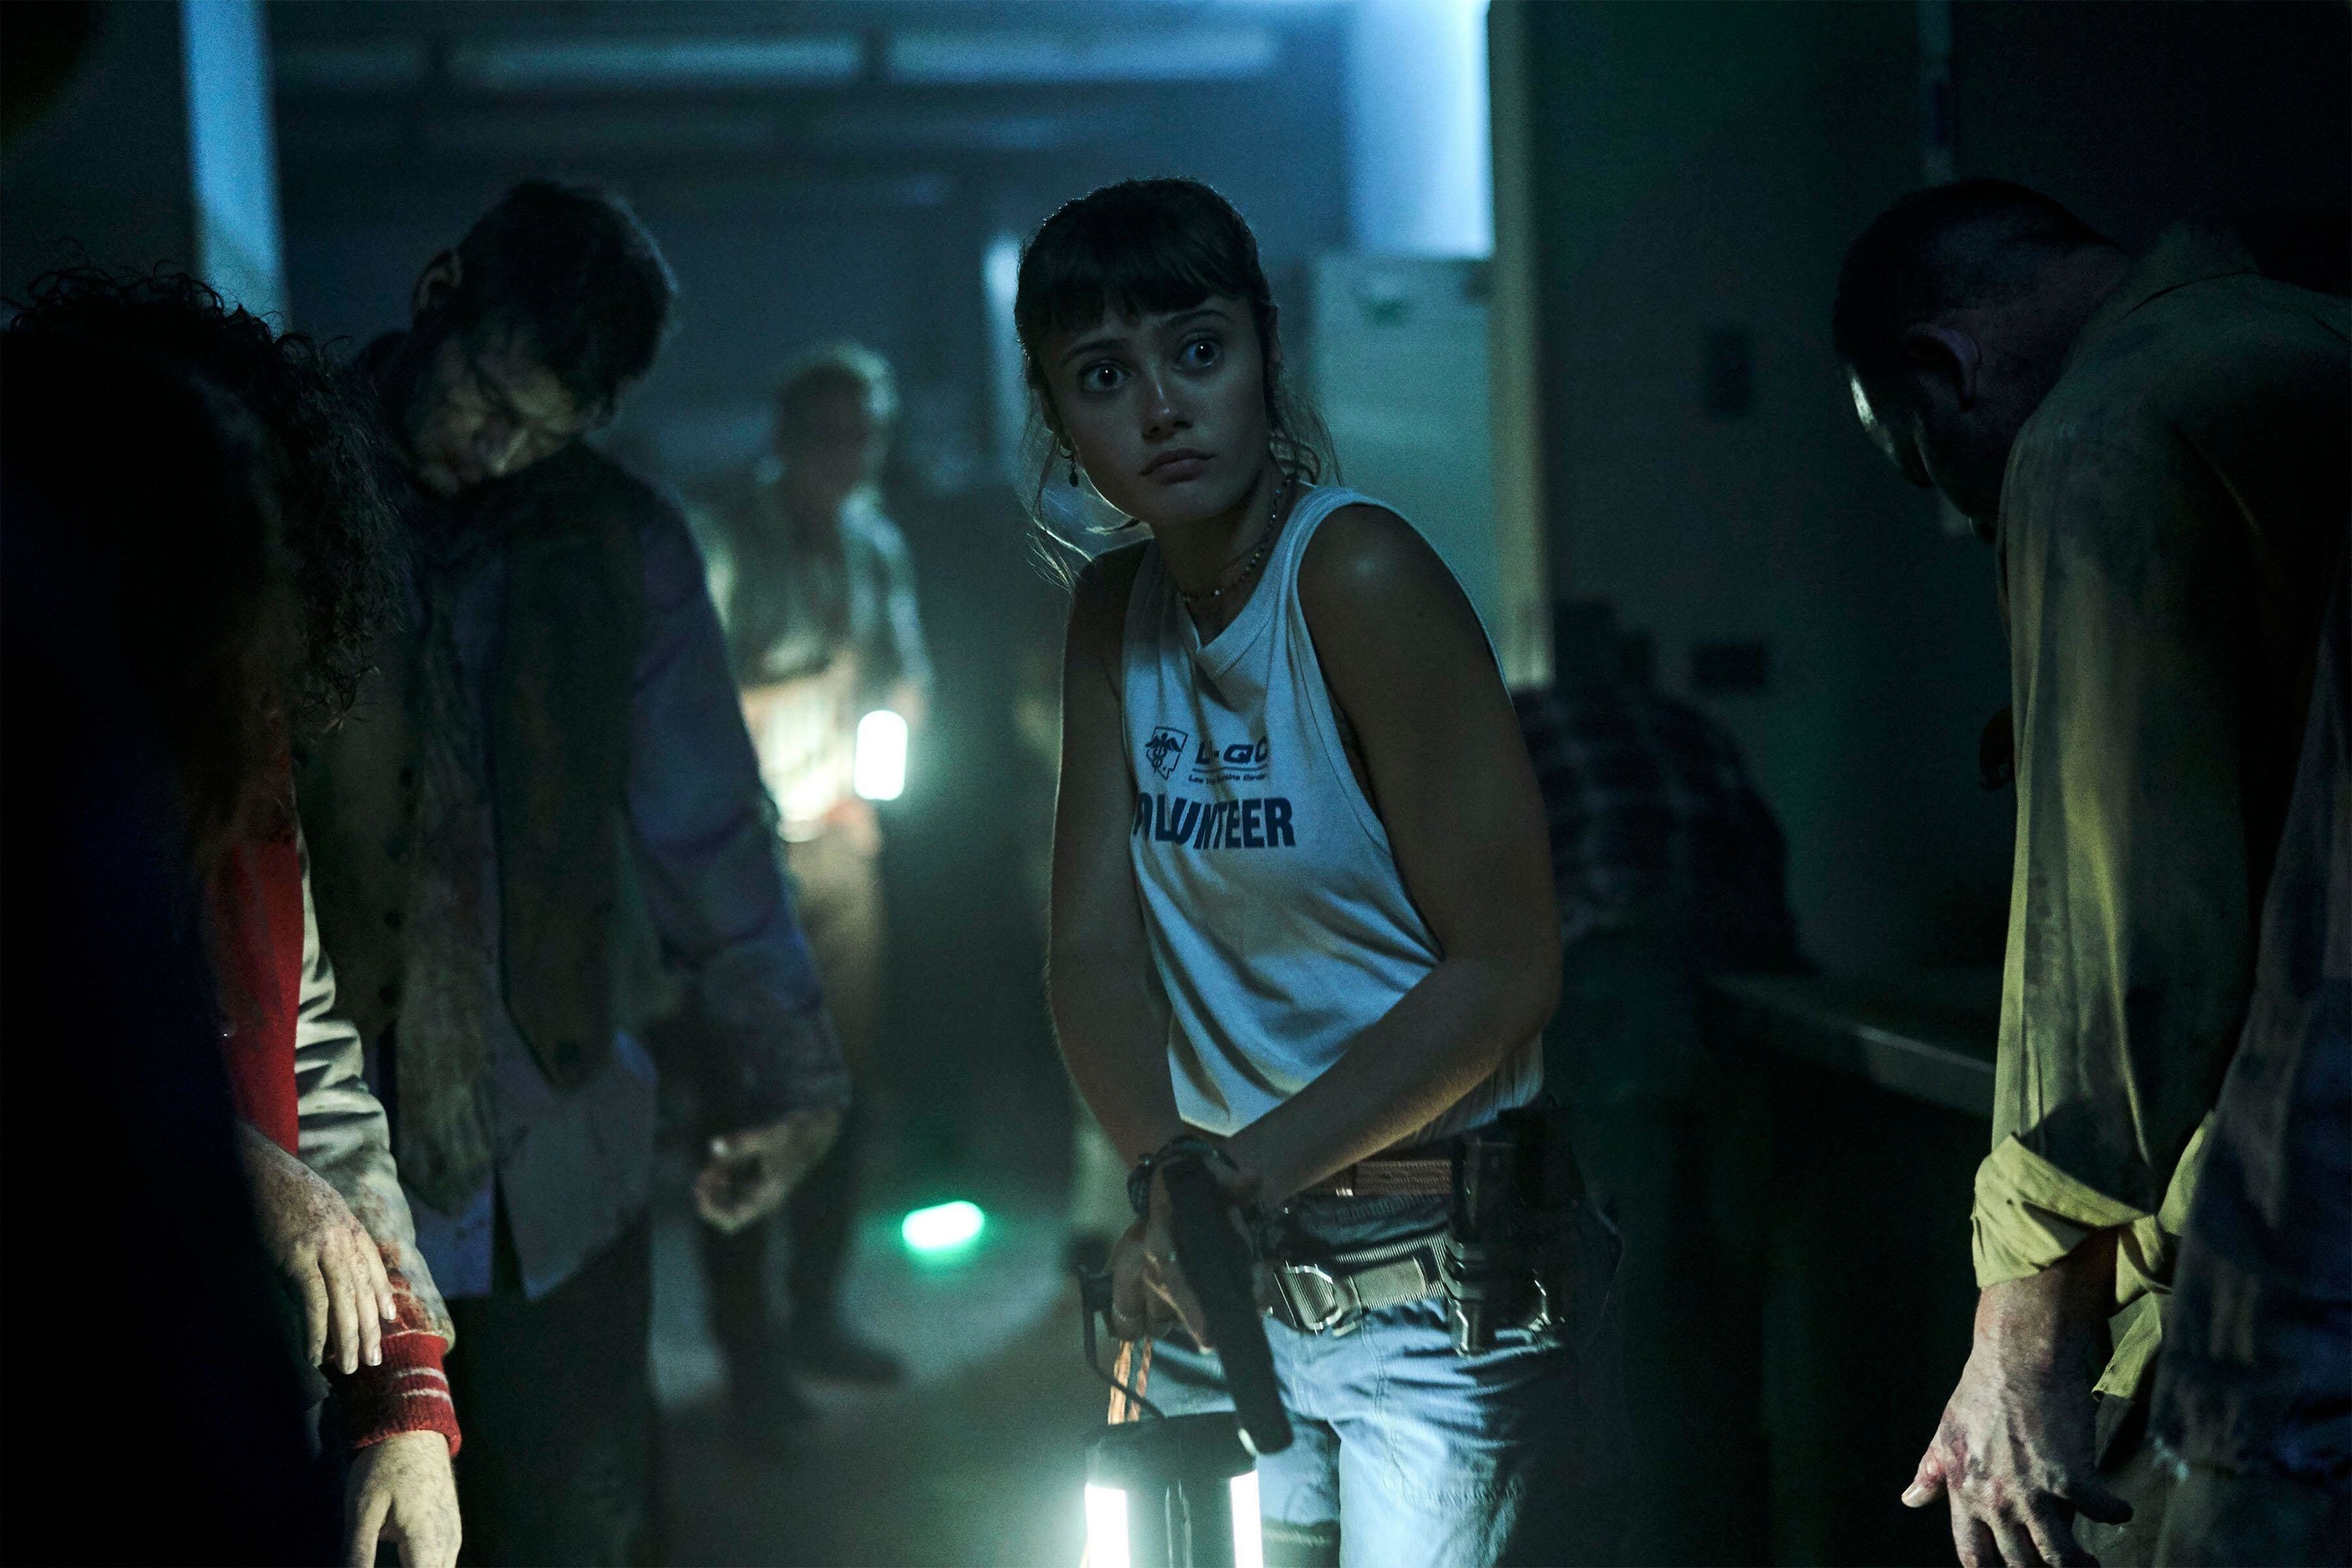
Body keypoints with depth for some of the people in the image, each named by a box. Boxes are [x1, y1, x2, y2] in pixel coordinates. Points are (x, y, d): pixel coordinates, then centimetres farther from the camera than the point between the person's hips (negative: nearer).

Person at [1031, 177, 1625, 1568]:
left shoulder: (1359, 576, -16)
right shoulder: (1116, 612, 6)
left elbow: (1505, 969, -17)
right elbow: (1095, 948, 1)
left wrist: (1253, 1169, -20)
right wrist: (1169, 1180, -17)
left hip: (1444, 1283, -6)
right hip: (1232, 1290, 6)